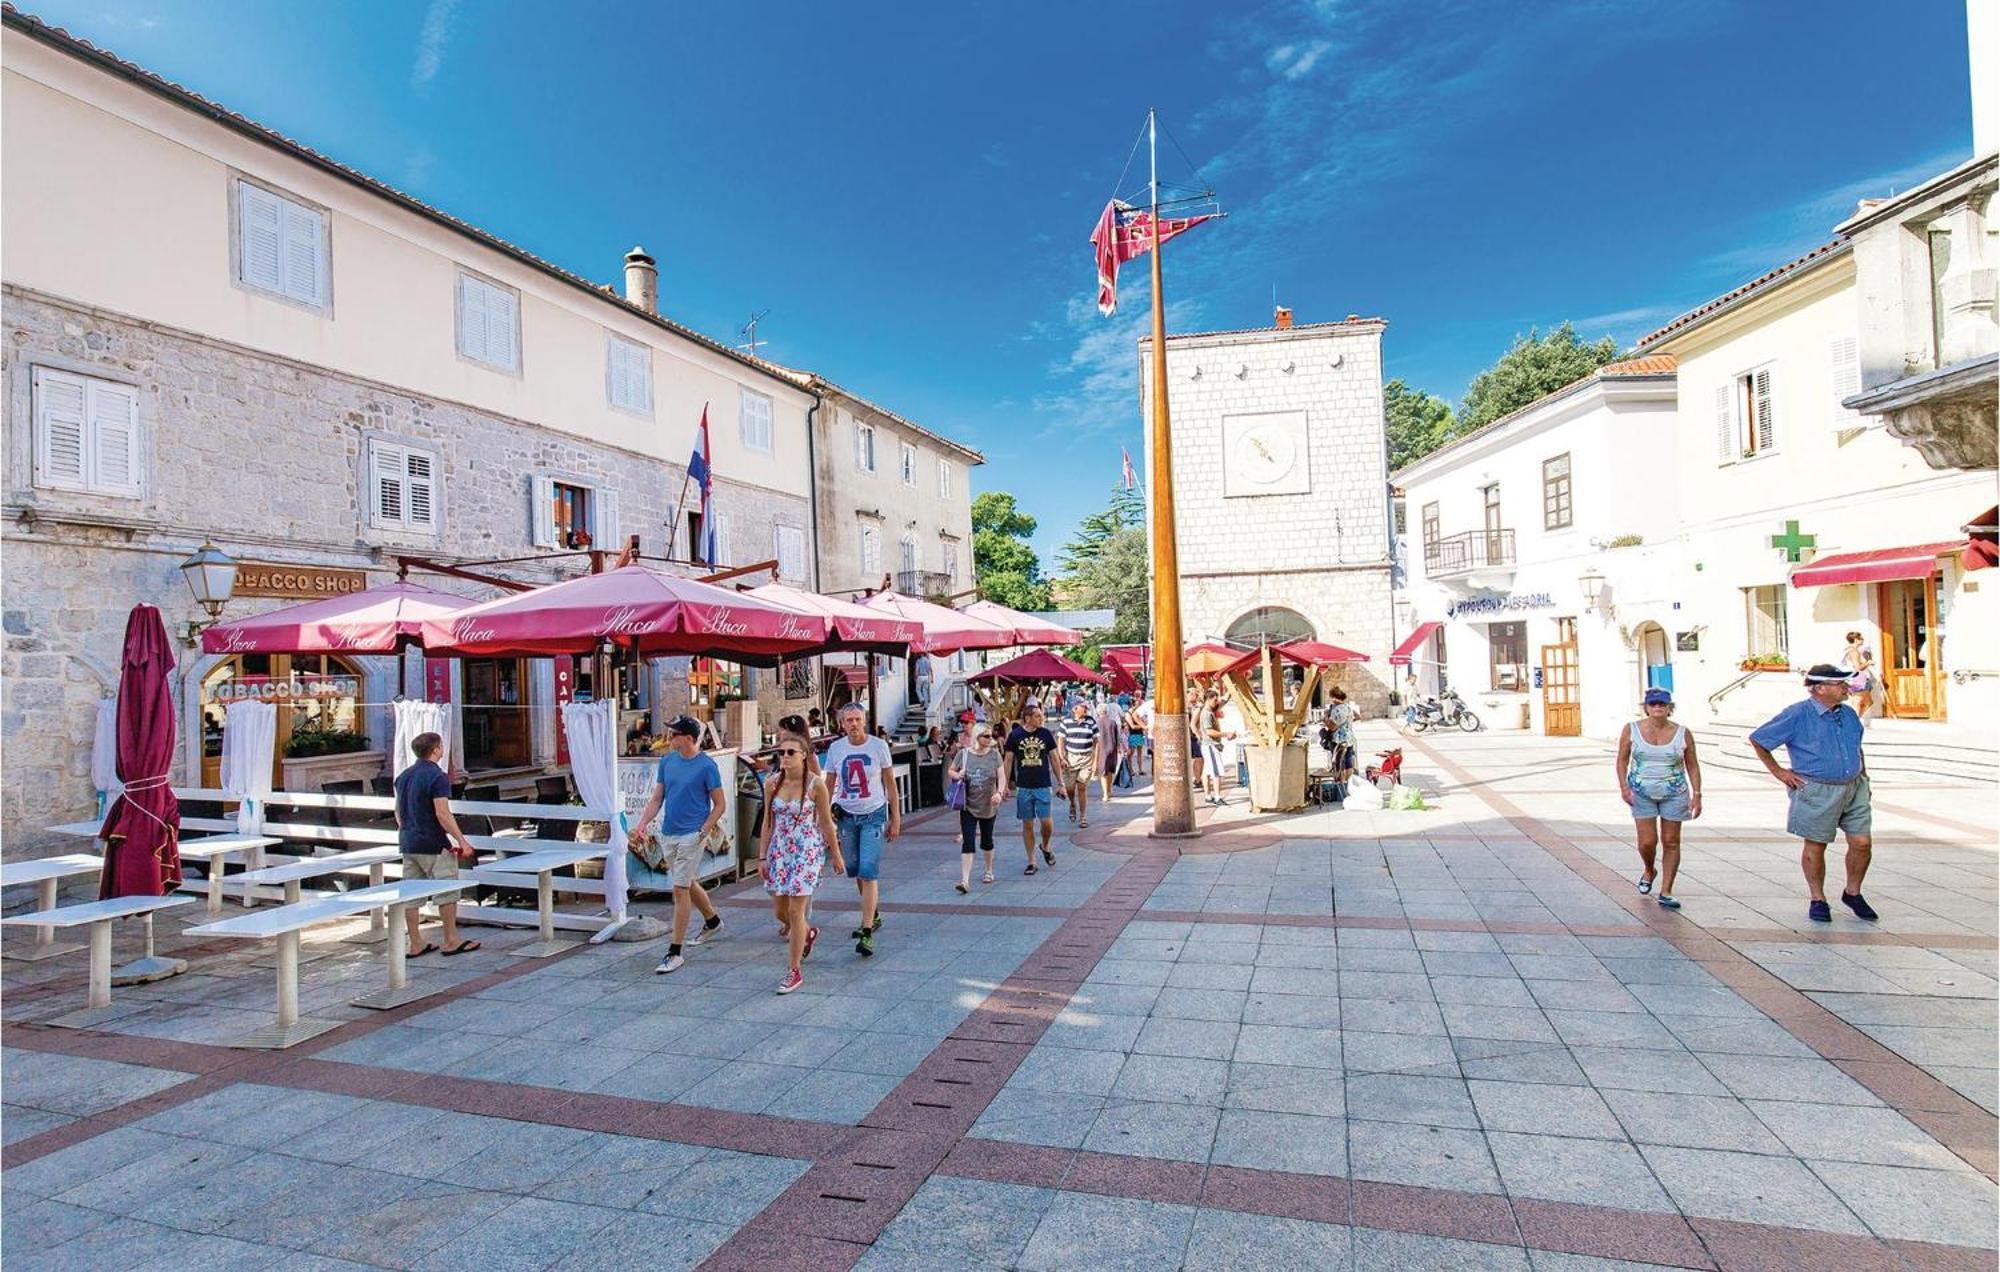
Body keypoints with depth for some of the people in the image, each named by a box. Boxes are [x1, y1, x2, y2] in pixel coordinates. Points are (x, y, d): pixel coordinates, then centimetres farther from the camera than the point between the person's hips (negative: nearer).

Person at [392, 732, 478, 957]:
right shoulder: (438, 777, -16)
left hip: (408, 843, 8)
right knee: (448, 892, 2)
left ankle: (416, 944, 15)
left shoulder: (403, 776, 11)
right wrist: (462, 840, -19)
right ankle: (451, 941, 7)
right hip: (433, 845, -8)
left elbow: (398, 811, 18)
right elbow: (443, 814, -21)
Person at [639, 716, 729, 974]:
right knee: (688, 884, 21)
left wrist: (704, 831, -16)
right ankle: (713, 922, 44)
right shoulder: (667, 761, 5)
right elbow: (657, 798, 10)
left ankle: (674, 953, 0)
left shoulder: (706, 766, -12)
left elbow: (720, 804, -7)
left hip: (691, 836, -7)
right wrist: (643, 823, -4)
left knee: (680, 889, -7)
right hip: (668, 834, 7)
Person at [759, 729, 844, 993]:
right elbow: (768, 821, 6)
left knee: (795, 910, -5)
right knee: (780, 911, 11)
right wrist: (762, 856, 5)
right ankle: (808, 932, 44)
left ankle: (796, 971, 9)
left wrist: (836, 855, 1)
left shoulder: (815, 784, -12)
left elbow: (826, 823, -5)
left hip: (807, 851, -5)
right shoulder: (772, 783, -2)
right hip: (779, 850, 5)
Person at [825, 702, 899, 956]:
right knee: (855, 871, 13)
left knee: (868, 873, -12)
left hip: (873, 815, -4)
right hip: (846, 816, 4)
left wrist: (895, 819, -1)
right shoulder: (835, 749, 1)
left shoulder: (879, 746, -6)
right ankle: (873, 916, 35)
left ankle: (867, 934, -11)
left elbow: (890, 784, 0)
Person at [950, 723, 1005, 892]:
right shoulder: (963, 754, -4)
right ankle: (965, 880, -10)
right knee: (967, 843, -8)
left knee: (987, 840, 16)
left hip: (988, 807, 1)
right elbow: (951, 771, 9)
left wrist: (1000, 793, -22)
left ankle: (989, 871, 38)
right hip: (968, 806, -1)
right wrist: (957, 775, -14)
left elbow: (1001, 776, -5)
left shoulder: (994, 754, -3)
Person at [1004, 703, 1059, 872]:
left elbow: (1054, 759, 8)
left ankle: (1045, 847, 26)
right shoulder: (1015, 736, -2)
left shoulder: (1046, 734, 1)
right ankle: (1031, 862, 16)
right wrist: (1006, 785, 1)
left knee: (1047, 823, -5)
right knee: (1027, 825, 5)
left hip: (1043, 786, 0)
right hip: (1023, 787, 0)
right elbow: (1009, 761, 4)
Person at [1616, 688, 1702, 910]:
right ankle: (1648, 871, 29)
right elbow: (1622, 760, 3)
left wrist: (1697, 795, -3)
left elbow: (1693, 766, 3)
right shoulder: (1632, 730, -4)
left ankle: (1665, 892, 10)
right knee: (1647, 841, -4)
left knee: (1671, 842, 2)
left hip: (1674, 794, 1)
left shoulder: (1683, 733, -3)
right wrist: (1624, 787, -7)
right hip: (1642, 793, 0)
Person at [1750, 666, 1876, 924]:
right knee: (1815, 846, 3)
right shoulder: (1797, 715, -12)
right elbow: (1757, 739, -7)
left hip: (1854, 788, 6)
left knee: (1862, 843, 4)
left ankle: (1853, 893, 26)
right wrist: (1778, 772, -6)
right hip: (1817, 792, -6)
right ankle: (1818, 900, 17)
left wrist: (1862, 772, 18)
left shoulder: (1848, 714, 9)